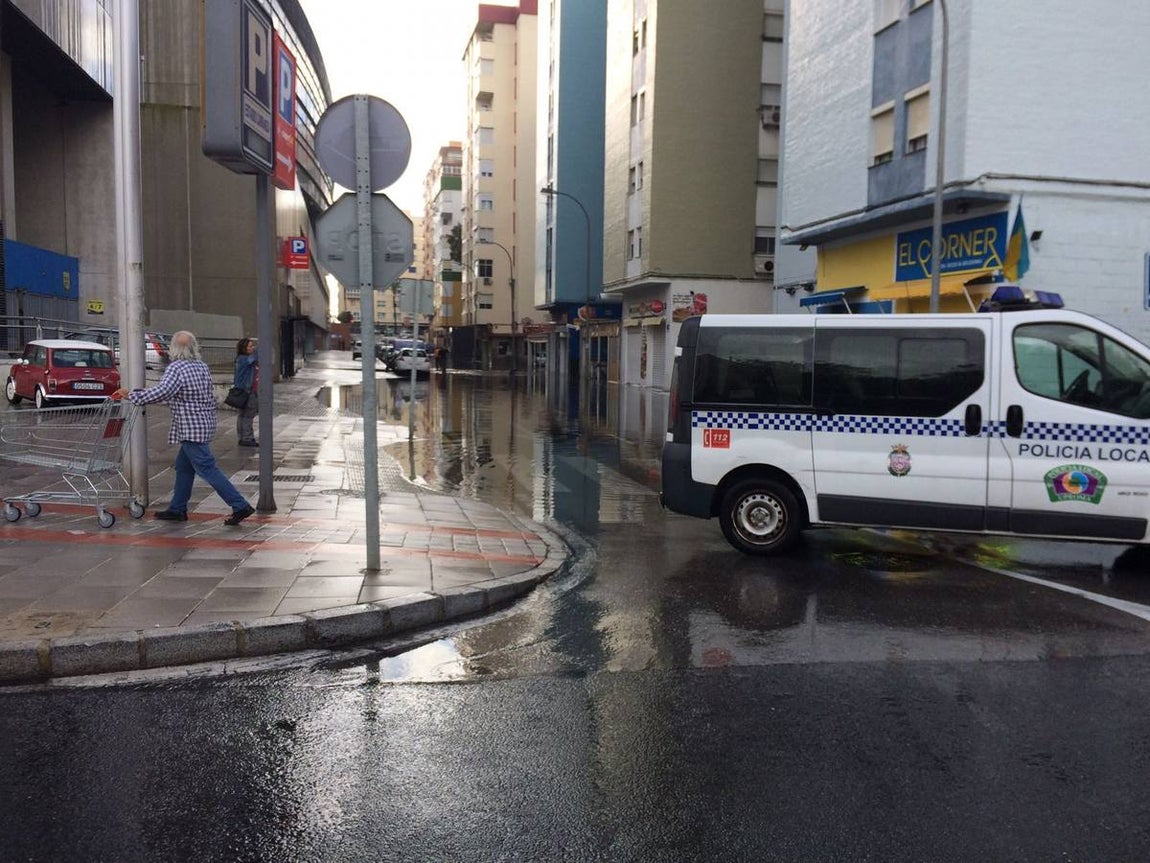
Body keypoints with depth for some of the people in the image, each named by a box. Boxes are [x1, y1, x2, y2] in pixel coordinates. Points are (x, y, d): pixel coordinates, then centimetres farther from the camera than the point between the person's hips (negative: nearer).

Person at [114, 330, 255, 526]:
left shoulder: (176, 368, -16)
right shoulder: (201, 366, 10)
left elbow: (162, 392, -28)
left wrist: (131, 395, -21)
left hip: (191, 429, -9)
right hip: (204, 424, 9)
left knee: (207, 469, -7)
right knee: (183, 467, 17)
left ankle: (240, 506, -9)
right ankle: (177, 509, 23)